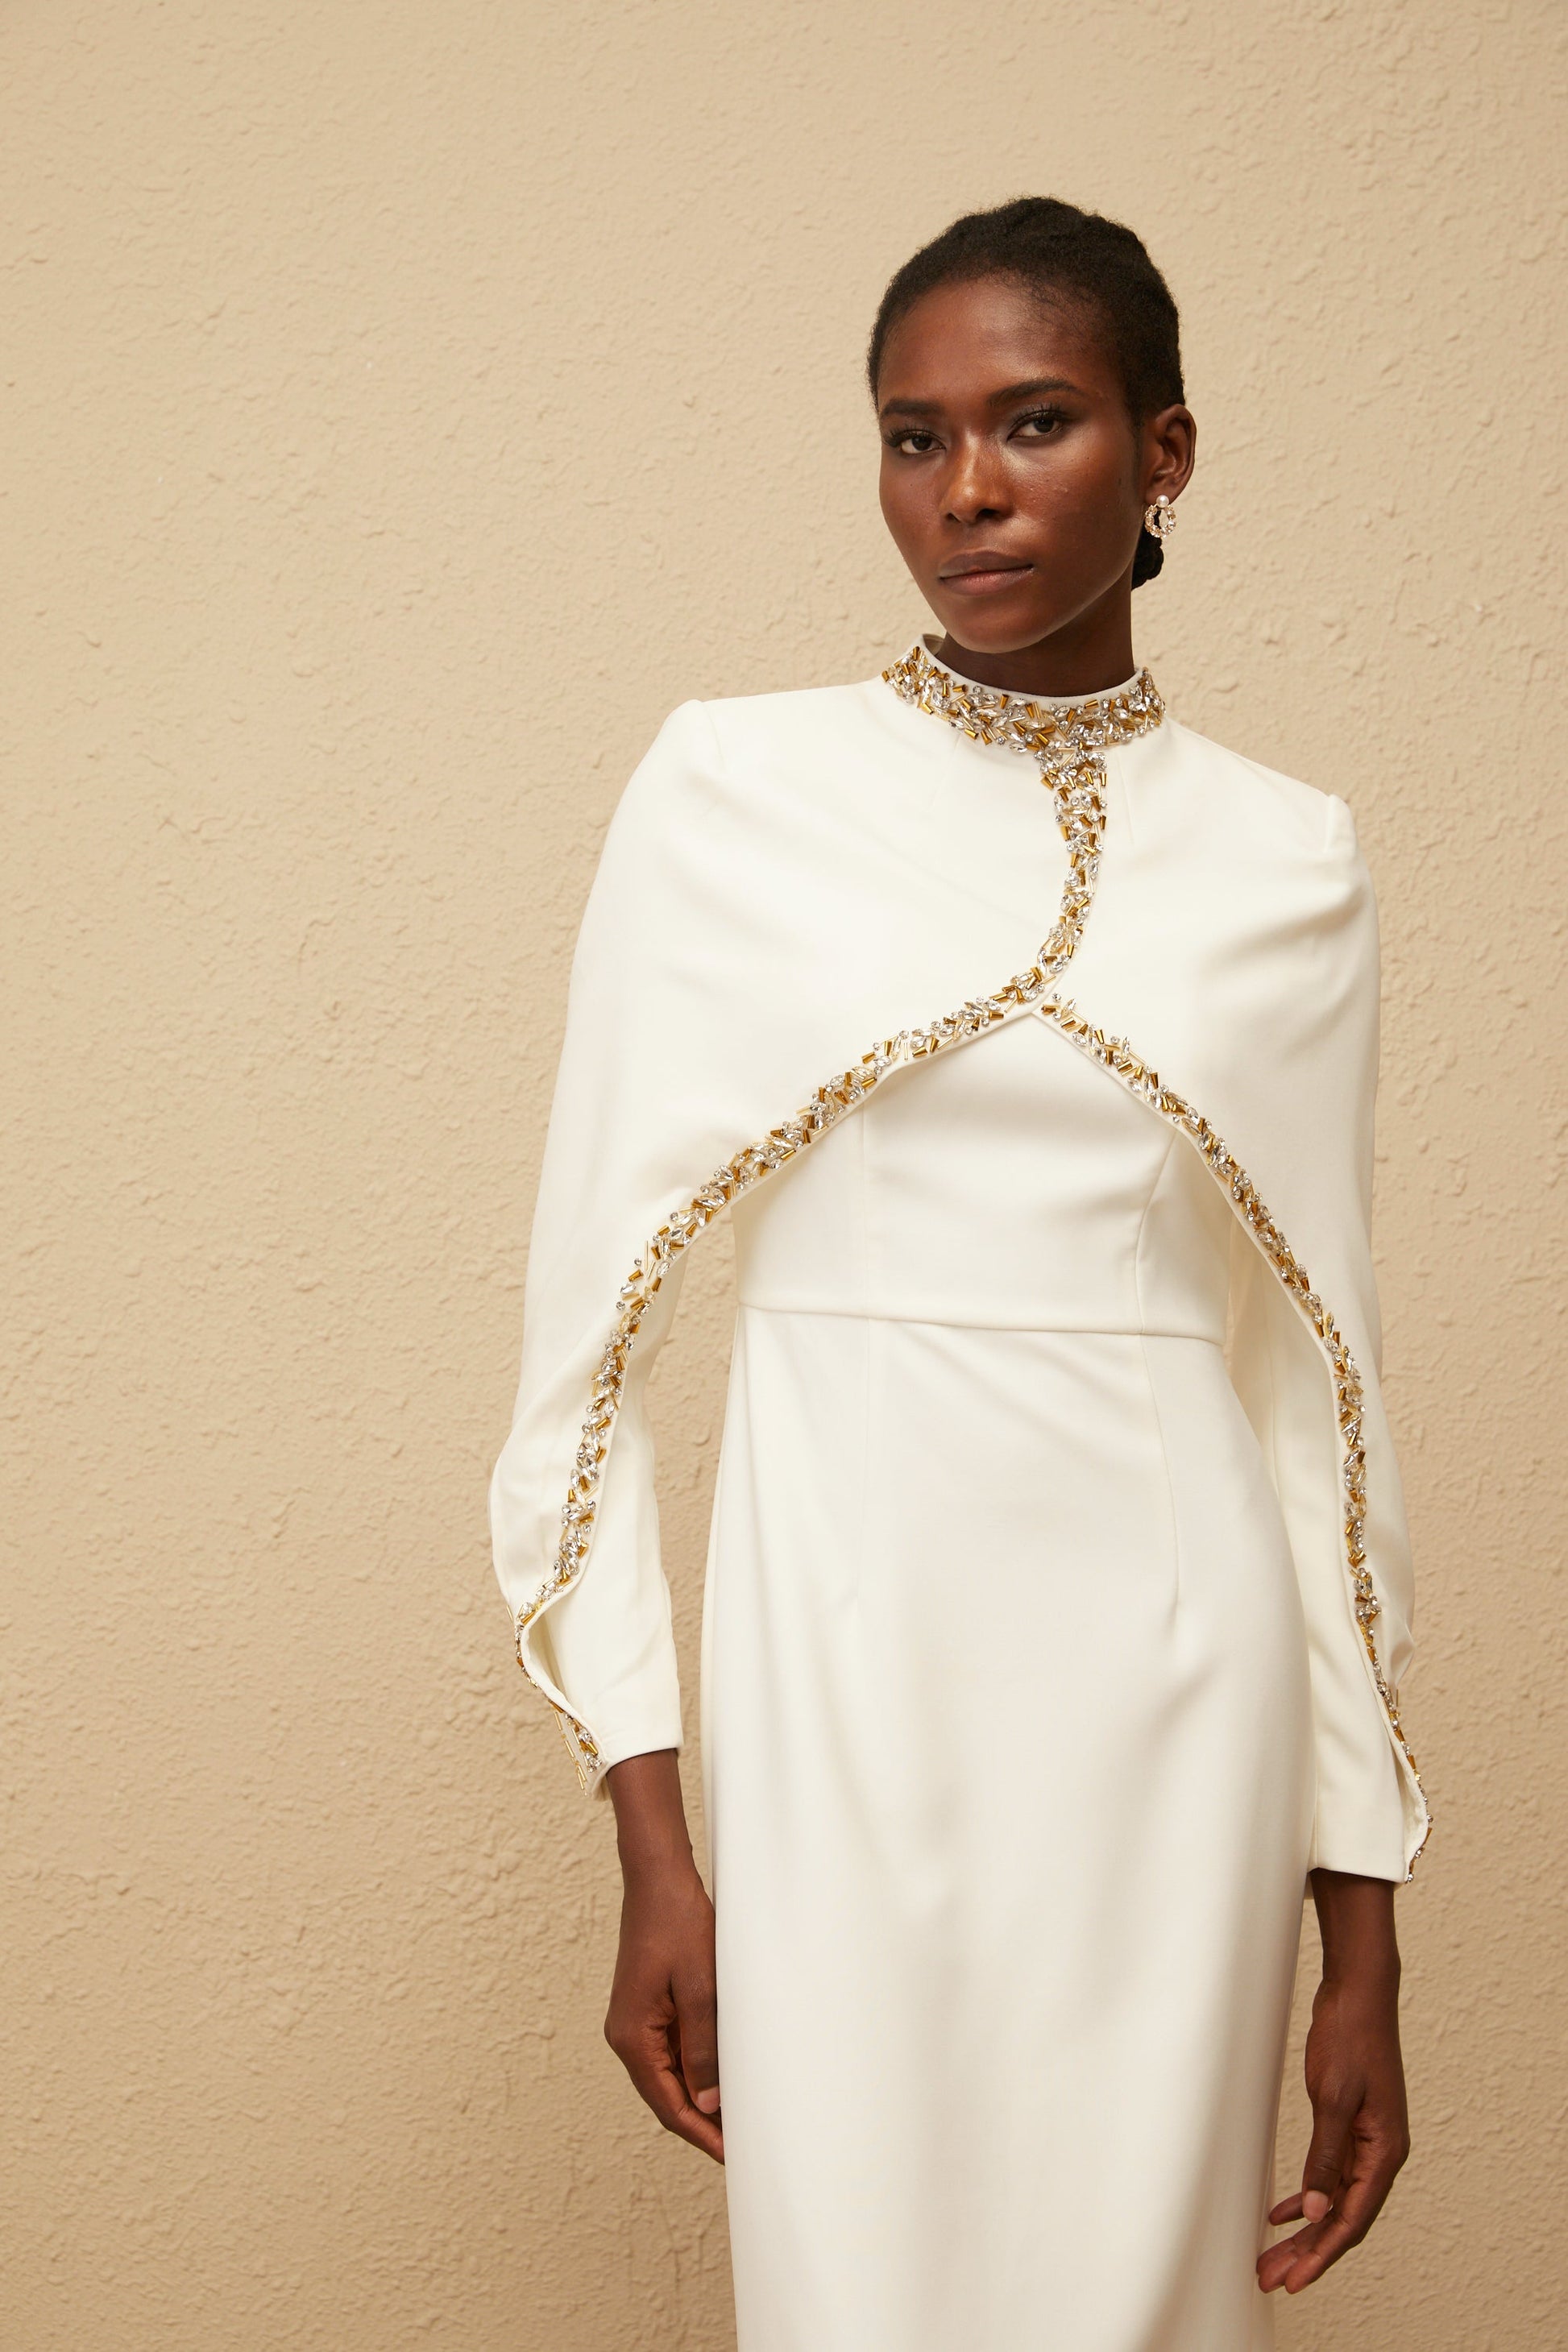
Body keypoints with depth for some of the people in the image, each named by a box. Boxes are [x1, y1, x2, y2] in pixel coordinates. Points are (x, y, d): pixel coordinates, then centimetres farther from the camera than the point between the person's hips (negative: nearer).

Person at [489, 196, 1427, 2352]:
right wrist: (650, 1842, -6)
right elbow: (594, 1308, -1)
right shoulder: (733, 791, -1)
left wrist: (1362, 1933, 7)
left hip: (1172, 1689, 2)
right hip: (846, 1675, -1)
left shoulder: (1289, 860, 4)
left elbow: (1325, 1377, 7)